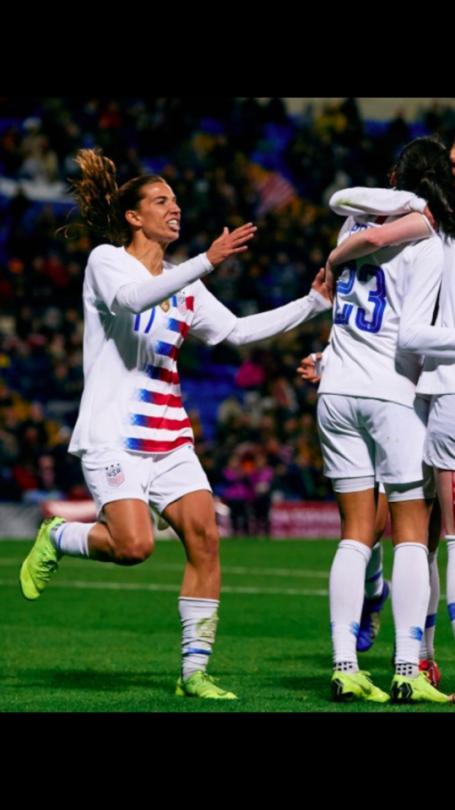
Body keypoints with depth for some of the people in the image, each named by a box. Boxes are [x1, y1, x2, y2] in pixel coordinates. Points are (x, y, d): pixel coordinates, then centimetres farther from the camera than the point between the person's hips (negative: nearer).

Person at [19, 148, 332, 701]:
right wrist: (206, 262, -33)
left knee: (204, 537, -9)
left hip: (169, 438, 6)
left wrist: (314, 302, 12)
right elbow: (130, 298, -24)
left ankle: (194, 670, -3)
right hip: (112, 435, -6)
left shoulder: (184, 285, 17)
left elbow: (237, 331, 18)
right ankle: (56, 539, 11)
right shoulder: (106, 260, -2)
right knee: (133, 545, -21)